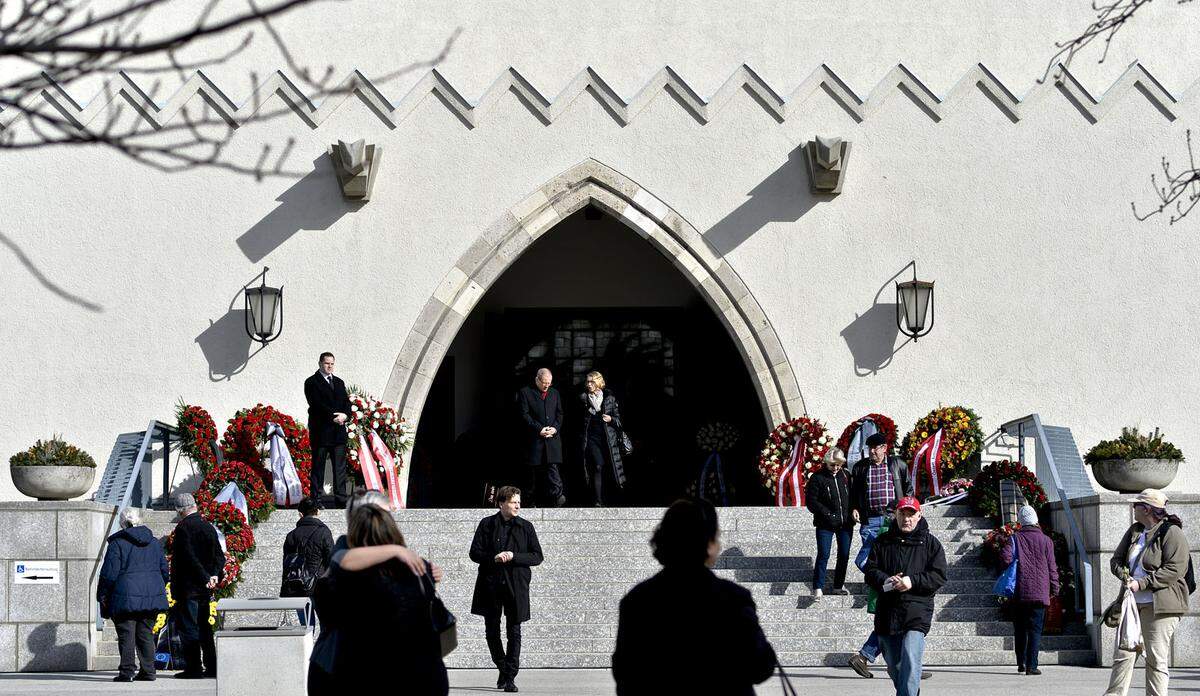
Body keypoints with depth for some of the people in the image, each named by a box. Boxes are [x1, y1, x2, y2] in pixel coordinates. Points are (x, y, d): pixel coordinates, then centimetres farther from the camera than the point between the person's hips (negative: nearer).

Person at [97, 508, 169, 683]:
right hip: (151, 596, 5)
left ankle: (127, 671, -6)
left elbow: (109, 573, -7)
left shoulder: (117, 543, -5)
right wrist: (158, 589, 28)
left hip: (126, 597, -5)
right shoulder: (154, 543, 12)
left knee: (126, 635, -2)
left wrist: (103, 597, 1)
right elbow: (164, 571, 16)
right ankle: (148, 671, 9)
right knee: (146, 634, 11)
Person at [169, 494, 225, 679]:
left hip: (187, 587, -7)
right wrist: (215, 574, -5)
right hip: (205, 588, 7)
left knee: (188, 628, -3)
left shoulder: (183, 528, -13)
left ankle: (193, 668, -4)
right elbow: (219, 556, 8)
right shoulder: (208, 527, 10)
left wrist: (205, 578, -19)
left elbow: (190, 557, -21)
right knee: (204, 627, 13)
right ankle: (212, 667, 13)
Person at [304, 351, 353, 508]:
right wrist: (333, 416, -18)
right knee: (318, 466, -2)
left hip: (339, 431, 6)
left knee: (340, 466, 3)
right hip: (321, 431, -6)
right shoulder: (312, 382, 0)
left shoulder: (339, 382, 20)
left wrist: (345, 415, -8)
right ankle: (316, 499, 0)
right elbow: (317, 404, -12)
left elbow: (346, 402, 13)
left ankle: (341, 499, 5)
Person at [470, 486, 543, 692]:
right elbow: (475, 553, 3)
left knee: (514, 631, -3)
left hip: (516, 585, -1)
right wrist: (494, 558, -15)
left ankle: (510, 677, 0)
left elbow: (537, 556, 1)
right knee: (492, 631, 9)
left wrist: (513, 556, -13)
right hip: (491, 584, 1)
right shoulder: (487, 524, 4)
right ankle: (503, 669, 28)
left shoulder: (526, 527, 4)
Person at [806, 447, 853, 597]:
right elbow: (811, 501, -8)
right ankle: (818, 588, -5)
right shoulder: (817, 478, -5)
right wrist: (827, 514, -15)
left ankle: (839, 585, 21)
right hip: (825, 525, -4)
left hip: (845, 523, 4)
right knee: (823, 555, -8)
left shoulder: (846, 476, 8)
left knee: (844, 555, 9)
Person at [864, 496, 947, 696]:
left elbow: (939, 576, -1)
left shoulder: (930, 543, 5)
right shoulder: (883, 541, 12)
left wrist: (912, 581, -15)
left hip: (917, 610, -4)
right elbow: (870, 571, 8)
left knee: (910, 659, -21)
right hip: (887, 610, 4)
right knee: (893, 663, 13)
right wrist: (886, 580, -13)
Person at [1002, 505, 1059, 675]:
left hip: (1018, 591, 1)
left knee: (1019, 629, 13)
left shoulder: (1014, 538, 0)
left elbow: (1005, 557, -13)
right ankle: (1031, 665, -8)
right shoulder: (1045, 540, 2)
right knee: (1035, 630, 0)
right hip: (1039, 591, -1)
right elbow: (1052, 567, 3)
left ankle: (1021, 663, 14)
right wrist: (1054, 589, 11)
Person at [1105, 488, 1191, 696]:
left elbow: (1174, 570, -16)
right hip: (1132, 603, 7)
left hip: (1159, 605, -7)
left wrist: (1141, 583, -18)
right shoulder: (1134, 530, 15)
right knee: (1123, 654, 4)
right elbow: (1116, 559, 19)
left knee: (1156, 659, -5)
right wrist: (1125, 575, -4)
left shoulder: (1171, 533, -8)